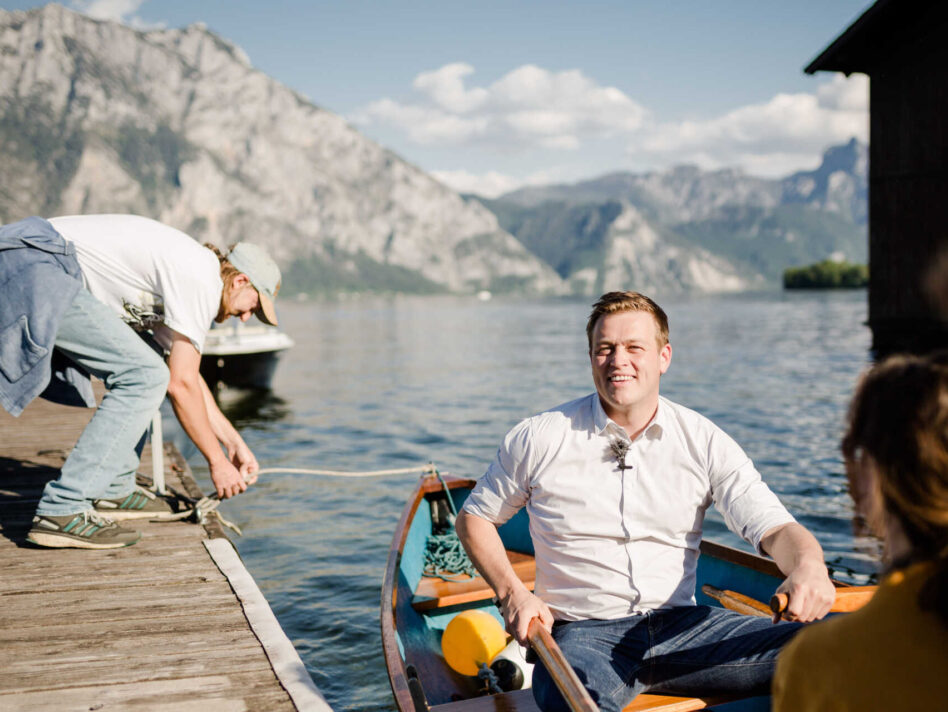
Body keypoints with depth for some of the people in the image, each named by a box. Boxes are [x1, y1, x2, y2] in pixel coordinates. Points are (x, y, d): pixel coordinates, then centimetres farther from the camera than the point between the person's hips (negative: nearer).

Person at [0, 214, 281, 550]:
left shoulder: (181, 270, 21)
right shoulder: (202, 281, -9)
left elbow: (187, 374, 26)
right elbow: (181, 384, -9)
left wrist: (234, 442, 26)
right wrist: (217, 461, 1)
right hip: (37, 272, -11)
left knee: (139, 364, 16)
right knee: (144, 377, -14)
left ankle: (113, 490, 17)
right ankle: (63, 511, -15)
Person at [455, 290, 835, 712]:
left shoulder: (704, 443, 3)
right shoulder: (539, 439, -1)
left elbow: (774, 527, -4)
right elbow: (473, 518, 11)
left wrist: (808, 566, -28)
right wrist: (511, 593, -5)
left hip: (682, 626, 4)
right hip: (583, 633, -3)